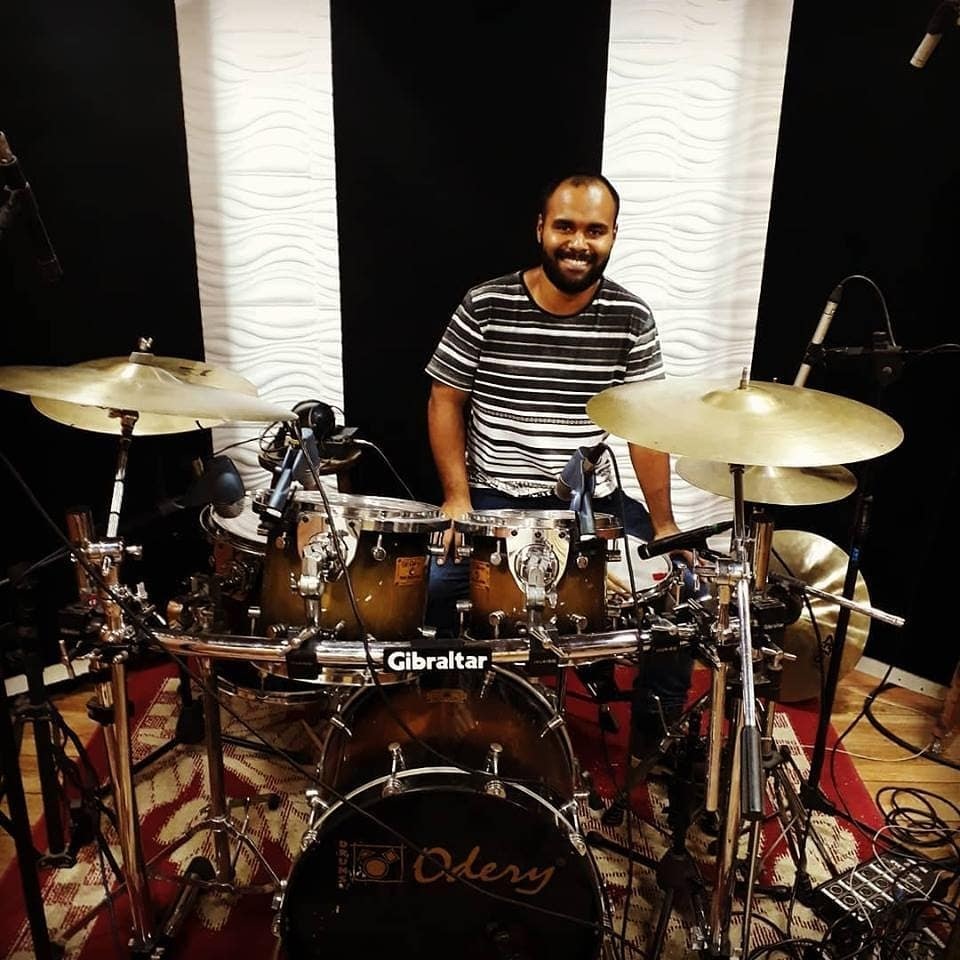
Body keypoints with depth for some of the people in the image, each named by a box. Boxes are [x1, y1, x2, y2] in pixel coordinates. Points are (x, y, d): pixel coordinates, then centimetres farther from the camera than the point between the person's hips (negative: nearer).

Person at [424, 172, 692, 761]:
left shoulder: (631, 318, 1)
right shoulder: (486, 305, -5)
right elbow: (446, 399, 1)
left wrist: (664, 522, -2)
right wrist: (458, 497, -9)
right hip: (497, 497, -2)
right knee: (433, 585, -24)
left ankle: (660, 737, 16)